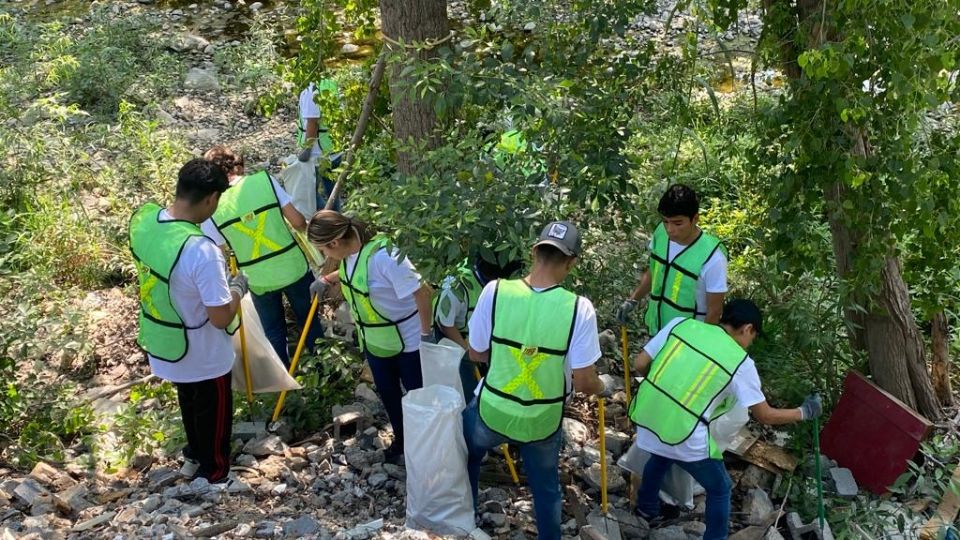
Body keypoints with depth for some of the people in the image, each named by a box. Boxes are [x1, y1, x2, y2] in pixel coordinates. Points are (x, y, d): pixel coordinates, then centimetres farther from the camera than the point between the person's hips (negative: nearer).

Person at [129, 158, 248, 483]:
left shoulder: (142, 218, -15)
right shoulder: (201, 250, -38)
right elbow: (221, 319, -29)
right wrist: (237, 287, -10)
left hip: (161, 341, 7)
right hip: (202, 354, -7)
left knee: (188, 400, 32)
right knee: (213, 412, 20)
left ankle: (195, 456, 56)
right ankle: (214, 475, 42)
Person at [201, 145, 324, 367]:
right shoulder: (264, 180, -15)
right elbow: (297, 221, -12)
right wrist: (306, 229, 11)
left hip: (259, 279, 0)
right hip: (292, 267, 0)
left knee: (274, 332, 22)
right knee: (309, 318, 26)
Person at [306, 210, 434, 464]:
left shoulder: (383, 256, -35)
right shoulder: (350, 252, -8)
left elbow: (423, 292, -31)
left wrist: (427, 334, -24)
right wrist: (326, 279, 11)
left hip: (408, 341, -8)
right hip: (374, 340, 8)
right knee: (388, 394, 21)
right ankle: (400, 440, 42)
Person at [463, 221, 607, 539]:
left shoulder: (495, 292, -21)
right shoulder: (579, 309, -24)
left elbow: (476, 354, -7)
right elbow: (583, 382, -19)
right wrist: (600, 387, 5)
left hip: (491, 411, 1)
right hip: (543, 422, -1)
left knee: (466, 458, 33)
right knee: (546, 489, 26)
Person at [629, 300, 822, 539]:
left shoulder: (681, 324, 2)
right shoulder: (740, 363, -5)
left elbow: (640, 364, 4)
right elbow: (765, 416, 3)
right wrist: (804, 412, 19)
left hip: (646, 418, 5)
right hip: (686, 438, -5)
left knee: (661, 454, 40)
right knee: (719, 489, 22)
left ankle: (647, 507, 58)